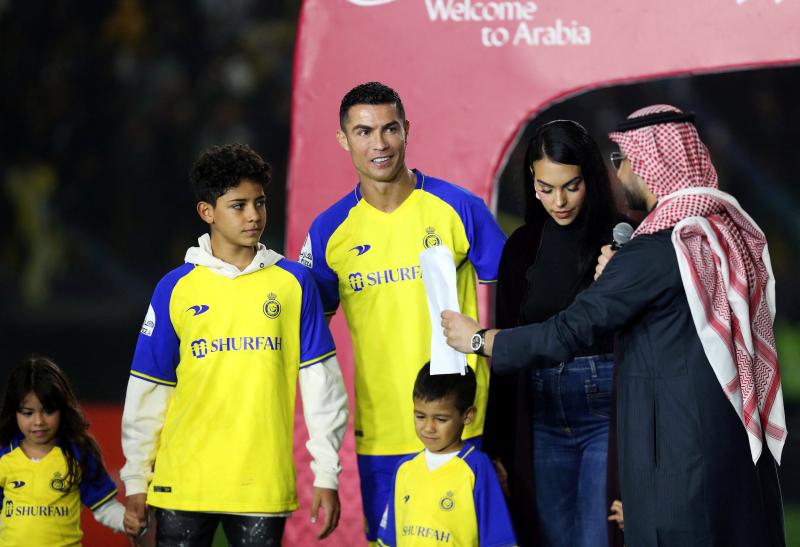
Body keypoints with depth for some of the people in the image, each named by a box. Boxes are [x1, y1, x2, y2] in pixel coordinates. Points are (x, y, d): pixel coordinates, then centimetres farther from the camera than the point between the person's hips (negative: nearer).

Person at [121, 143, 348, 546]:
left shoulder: (293, 282, 4)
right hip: (183, 482, 0)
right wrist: (136, 480, 7)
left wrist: (326, 474, 1)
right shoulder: (175, 288, 4)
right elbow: (148, 391, 8)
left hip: (264, 486, 0)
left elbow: (320, 382, 4)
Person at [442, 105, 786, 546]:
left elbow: (567, 333, -15)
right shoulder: (731, 226, 6)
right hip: (743, 437, 8)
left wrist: (479, 339, -1)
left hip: (679, 450, -8)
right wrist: (617, 279, 9)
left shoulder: (656, 248, -17)